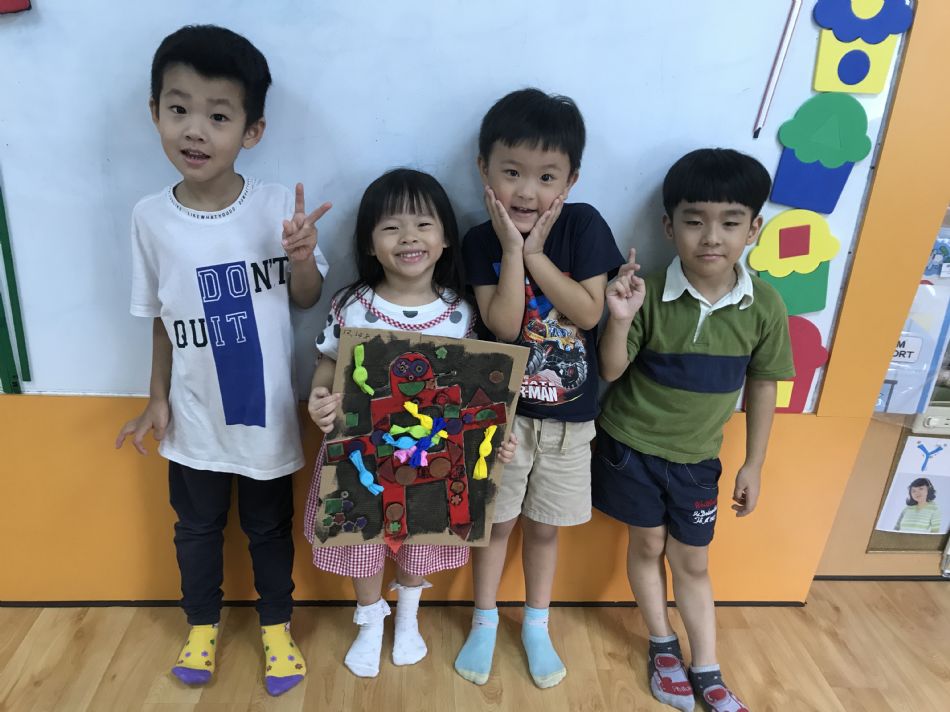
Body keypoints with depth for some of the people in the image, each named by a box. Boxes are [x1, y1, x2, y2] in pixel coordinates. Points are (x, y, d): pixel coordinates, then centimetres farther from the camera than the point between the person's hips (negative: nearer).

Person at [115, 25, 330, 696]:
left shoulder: (279, 205, -15)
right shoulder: (150, 217, -9)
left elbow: (307, 299, -5)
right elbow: (162, 319, 1)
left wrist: (303, 256, -25)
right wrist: (157, 399, 3)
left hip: (267, 414, -1)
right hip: (194, 417, 2)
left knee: (270, 529, 19)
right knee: (197, 530, 23)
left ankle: (277, 626, 45)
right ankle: (203, 623, 50)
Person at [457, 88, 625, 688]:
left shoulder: (584, 226, -10)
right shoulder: (482, 241, -10)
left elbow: (589, 312, -18)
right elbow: (504, 326, -20)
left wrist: (536, 252, -20)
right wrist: (512, 250, -24)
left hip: (568, 413, 0)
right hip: (503, 410, 0)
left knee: (545, 526, 17)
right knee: (497, 521, 15)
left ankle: (537, 624, 41)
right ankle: (485, 621, 39)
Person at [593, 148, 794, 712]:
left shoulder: (765, 306, -13)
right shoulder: (650, 295, -20)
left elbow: (763, 387, -1)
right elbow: (611, 372, -13)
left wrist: (755, 464, 4)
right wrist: (621, 320, -33)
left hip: (696, 457, 2)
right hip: (631, 446, -1)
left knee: (693, 562, 16)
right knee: (648, 545, 16)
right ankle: (663, 646, 40)